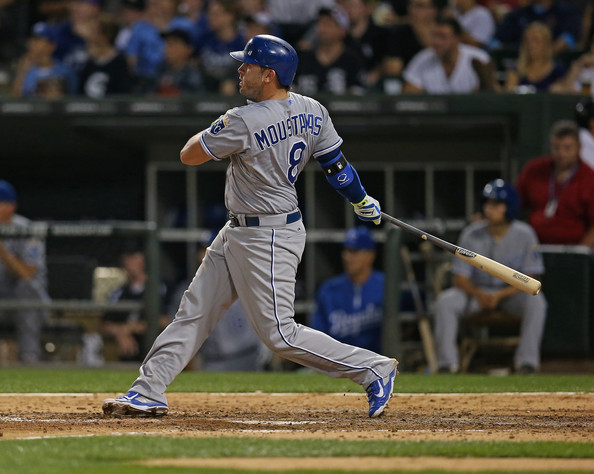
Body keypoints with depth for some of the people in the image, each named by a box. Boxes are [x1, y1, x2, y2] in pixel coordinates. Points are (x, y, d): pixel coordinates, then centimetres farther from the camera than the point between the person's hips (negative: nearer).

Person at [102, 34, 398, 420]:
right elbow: (336, 163, 7)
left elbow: (189, 155, -13)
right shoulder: (312, 112, -2)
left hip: (268, 240, -10)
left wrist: (218, 129, 6)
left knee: (280, 334, -5)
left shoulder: (244, 123, -25)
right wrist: (363, 201, 23)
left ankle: (374, 369, 2)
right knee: (193, 313, 10)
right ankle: (149, 392, 13)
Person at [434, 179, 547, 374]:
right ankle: (447, 362, -22)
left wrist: (499, 295, -27)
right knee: (445, 300, -26)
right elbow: (460, 278, -7)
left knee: (535, 301, -32)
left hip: (512, 292, -1)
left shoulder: (524, 235, -13)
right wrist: (478, 294, -28)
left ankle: (527, 362, -28)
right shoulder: (471, 234, -10)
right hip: (477, 290, 1)